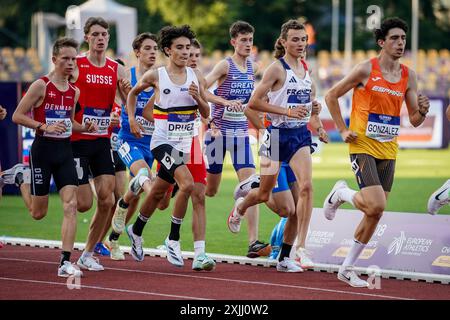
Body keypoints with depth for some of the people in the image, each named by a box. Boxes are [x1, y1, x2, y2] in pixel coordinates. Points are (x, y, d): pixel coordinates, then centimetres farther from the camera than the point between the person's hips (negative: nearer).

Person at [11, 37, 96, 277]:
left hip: (64, 151, 4)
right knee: (38, 214, 4)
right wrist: (44, 127, -20)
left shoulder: (74, 91, 9)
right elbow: (17, 116, -9)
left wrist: (84, 128, 3)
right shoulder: (41, 85, -9)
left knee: (71, 205, -12)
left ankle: (65, 262, -12)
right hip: (43, 149, -4)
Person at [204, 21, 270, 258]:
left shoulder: (252, 67, 6)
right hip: (219, 132, -4)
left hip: (241, 133, 4)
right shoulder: (225, 65, -11)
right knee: (210, 190, 5)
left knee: (250, 186, -10)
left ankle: (253, 243, -14)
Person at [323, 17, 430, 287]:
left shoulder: (409, 76, 6)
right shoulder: (366, 69, -8)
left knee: (375, 214, 5)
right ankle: (341, 194, 12)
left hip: (388, 151, 5)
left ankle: (347, 268, 17)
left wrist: (422, 111, -14)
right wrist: (343, 131, -4)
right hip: (363, 146, -5)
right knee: (376, 206, -20)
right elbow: (331, 96, 0)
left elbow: (414, 120, 9)